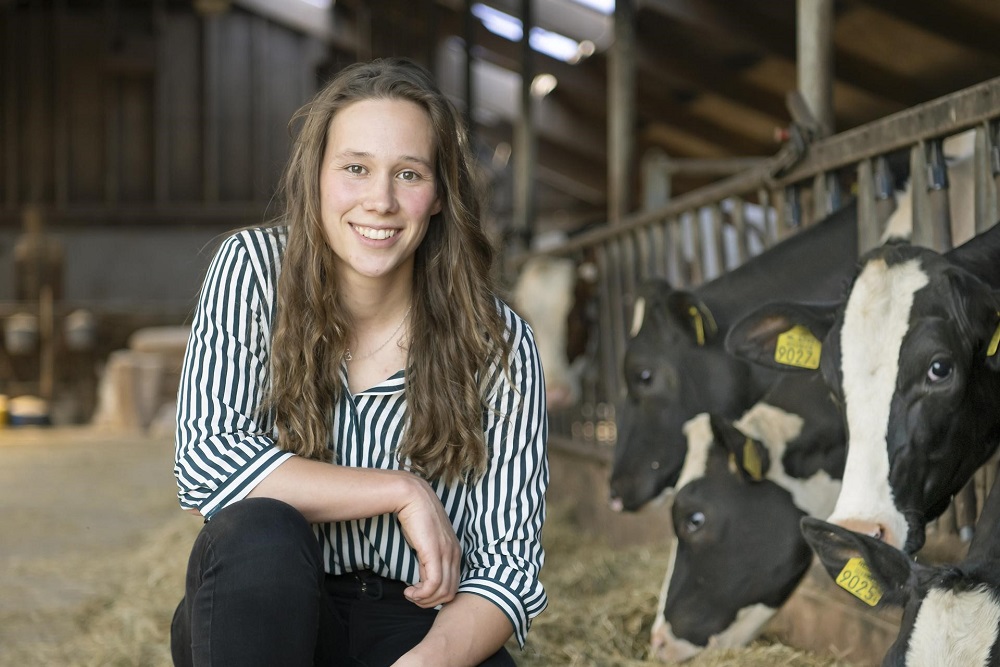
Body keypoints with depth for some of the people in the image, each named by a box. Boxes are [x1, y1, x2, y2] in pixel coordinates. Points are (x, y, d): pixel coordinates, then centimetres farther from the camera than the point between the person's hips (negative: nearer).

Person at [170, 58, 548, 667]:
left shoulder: (498, 342, -8)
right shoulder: (252, 269, -7)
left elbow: (509, 562, -10)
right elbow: (203, 460, -16)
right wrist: (403, 491, -19)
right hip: (260, 615, 1)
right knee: (257, 532, -32)